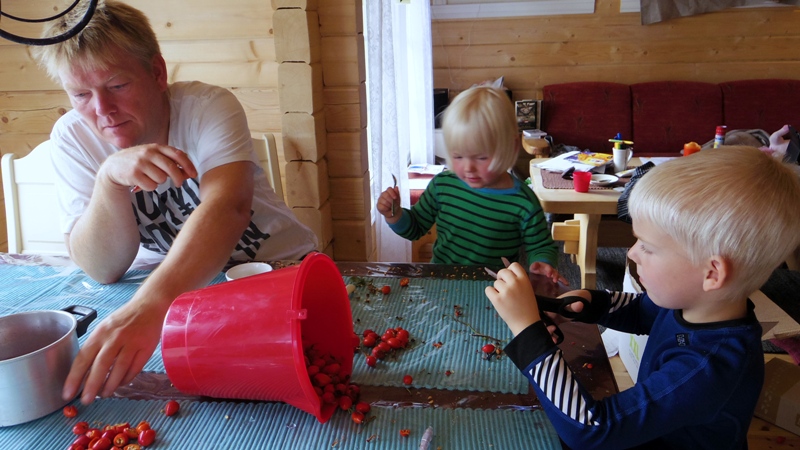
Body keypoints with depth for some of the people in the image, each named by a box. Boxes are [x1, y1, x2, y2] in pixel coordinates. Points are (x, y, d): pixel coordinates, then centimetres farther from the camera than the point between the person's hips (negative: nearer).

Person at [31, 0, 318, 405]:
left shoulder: (210, 107, -19)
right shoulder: (72, 137, -9)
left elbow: (228, 208, -38)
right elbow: (101, 270, -15)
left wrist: (149, 304, -53)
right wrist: (110, 178, -33)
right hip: (159, 279, 3)